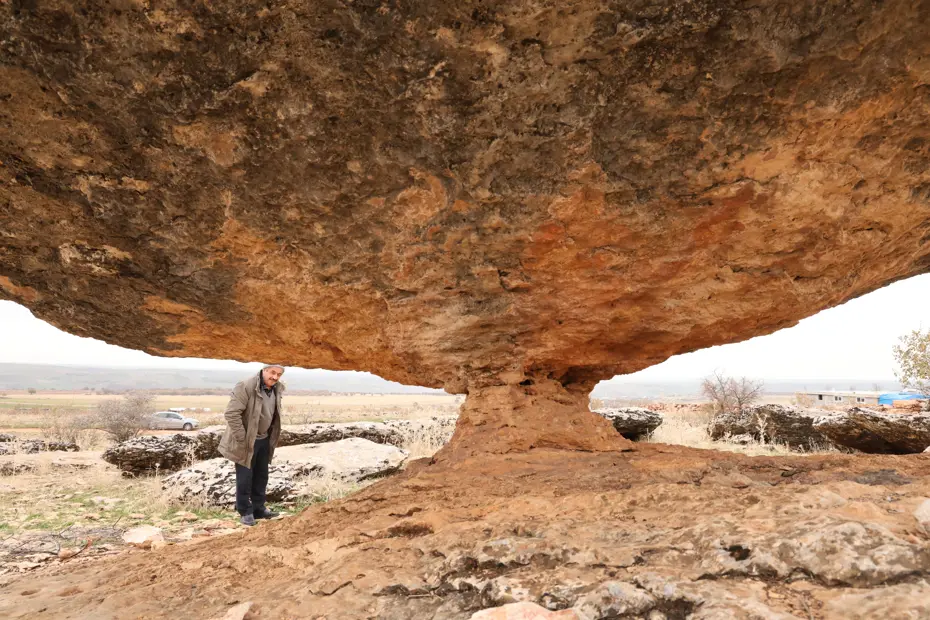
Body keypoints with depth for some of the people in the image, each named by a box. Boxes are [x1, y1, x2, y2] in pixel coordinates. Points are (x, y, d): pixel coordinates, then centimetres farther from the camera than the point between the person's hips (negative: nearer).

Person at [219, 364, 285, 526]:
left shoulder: (276, 389, 0)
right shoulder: (246, 387, -25)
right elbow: (231, 413, -26)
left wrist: (272, 436, 11)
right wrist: (242, 439, -23)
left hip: (264, 440, 7)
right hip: (247, 441, -7)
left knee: (261, 477, 16)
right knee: (245, 478, 4)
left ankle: (258, 508, 29)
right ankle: (245, 511, 19)